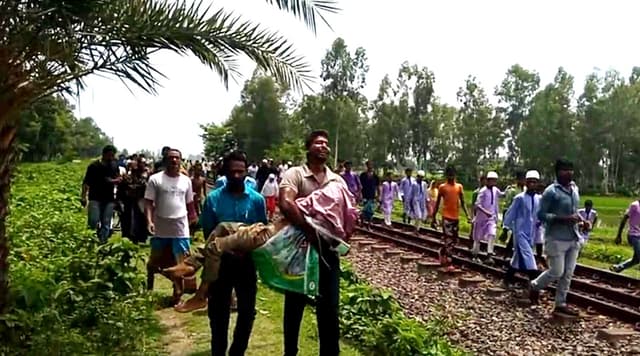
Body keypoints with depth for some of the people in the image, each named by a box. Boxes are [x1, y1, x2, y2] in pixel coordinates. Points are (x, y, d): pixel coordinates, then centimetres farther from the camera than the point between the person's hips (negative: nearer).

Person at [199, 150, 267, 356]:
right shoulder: (213, 199, -6)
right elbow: (208, 233, -1)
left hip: (247, 261, 1)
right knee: (218, 311, 11)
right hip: (220, 260, -1)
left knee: (247, 310, 10)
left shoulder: (257, 199, -5)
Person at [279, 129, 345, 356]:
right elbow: (285, 204, -24)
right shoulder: (295, 174, -8)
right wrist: (308, 230, -29)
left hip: (328, 249, 4)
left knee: (329, 305, 9)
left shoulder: (337, 180, 8)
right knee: (295, 303, 11)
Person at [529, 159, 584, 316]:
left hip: (573, 239, 7)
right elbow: (541, 215, -15)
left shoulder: (575, 189, 9)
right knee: (556, 272, -2)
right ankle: (534, 286, 24)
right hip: (556, 239, -7)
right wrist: (563, 219, -24)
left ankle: (561, 304, 19)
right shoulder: (551, 191, -14)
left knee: (568, 273, 8)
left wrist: (581, 219, 3)